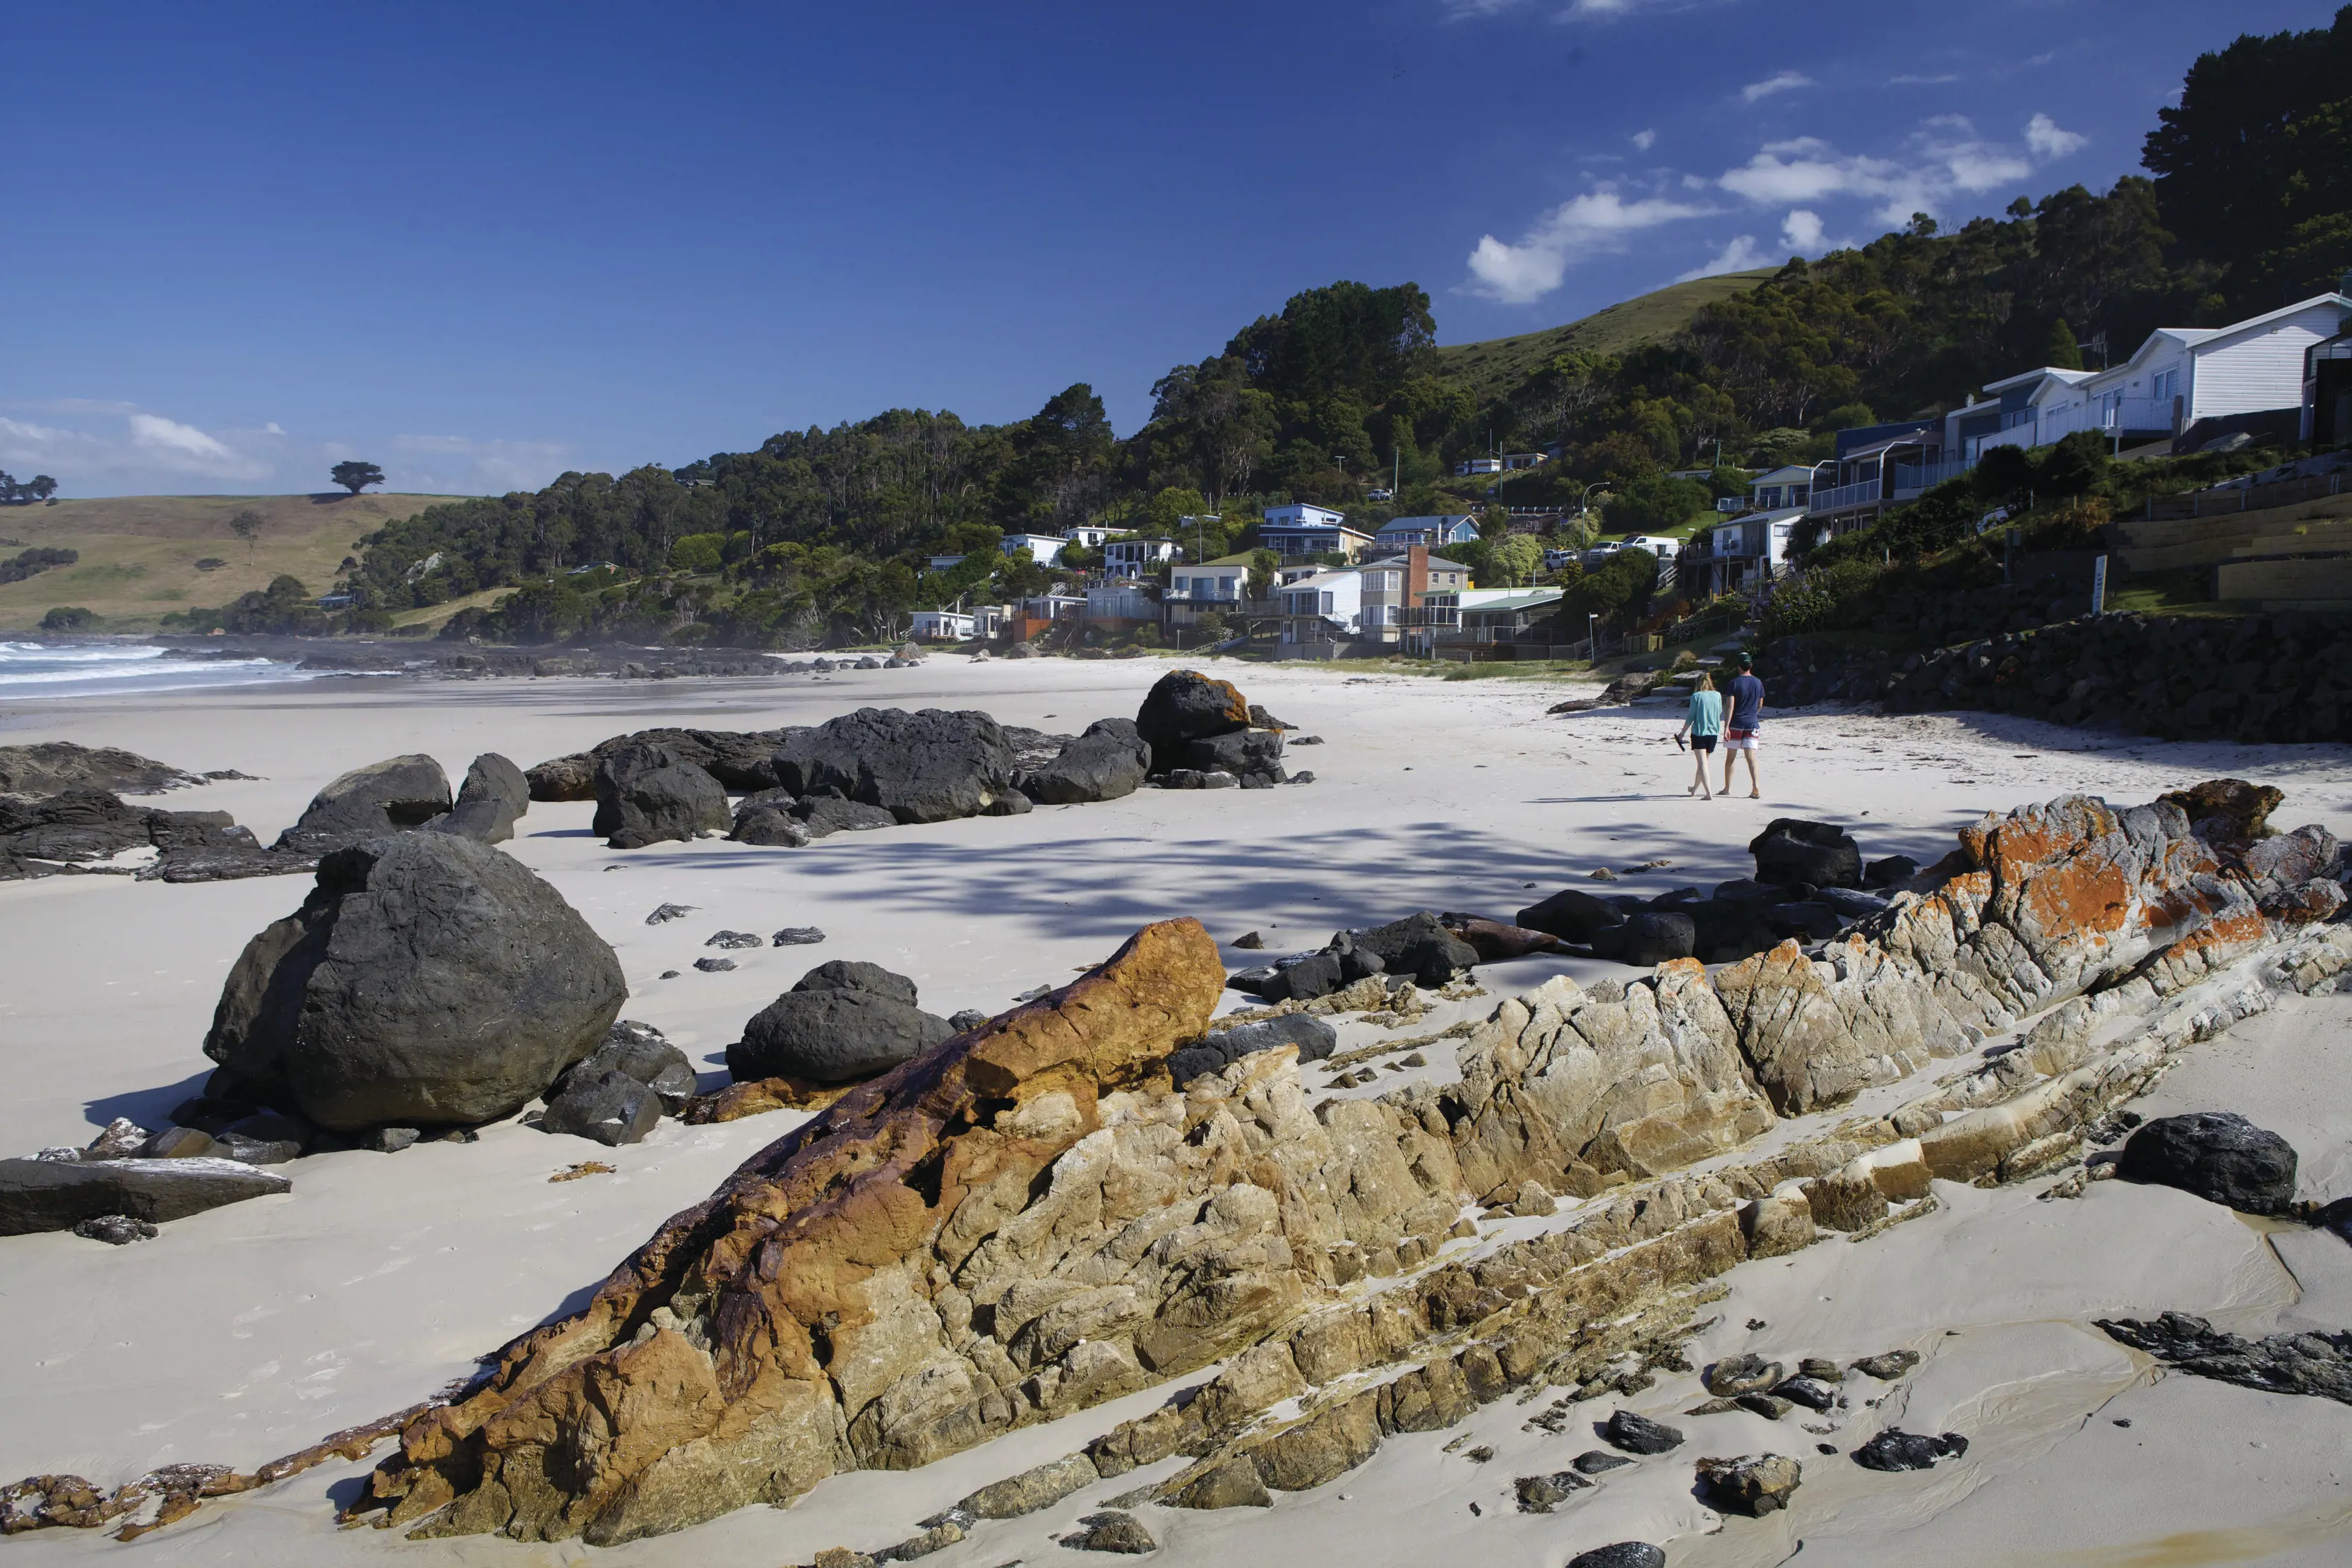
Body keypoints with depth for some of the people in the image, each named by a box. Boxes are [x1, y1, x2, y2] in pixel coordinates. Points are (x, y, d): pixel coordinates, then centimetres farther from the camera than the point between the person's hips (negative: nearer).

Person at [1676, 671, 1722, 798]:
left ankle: (1709, 794, -18)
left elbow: (1691, 717, -7)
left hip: (1699, 732, -5)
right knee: (1703, 762, 20)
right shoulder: (1717, 695, 3)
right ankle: (1695, 789, 35)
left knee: (1702, 763, -6)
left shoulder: (1696, 696, -8)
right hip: (1713, 733, 5)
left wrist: (1682, 733, 1)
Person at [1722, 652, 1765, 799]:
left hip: (1736, 724, -3)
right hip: (1752, 725, 3)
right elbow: (1760, 706, 13)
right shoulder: (1758, 683, 5)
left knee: (1730, 757, 9)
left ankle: (1727, 788, 18)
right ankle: (1756, 788, -17)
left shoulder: (1735, 682, -7)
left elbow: (1730, 706, -13)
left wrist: (1726, 726, -14)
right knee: (1751, 756, -2)